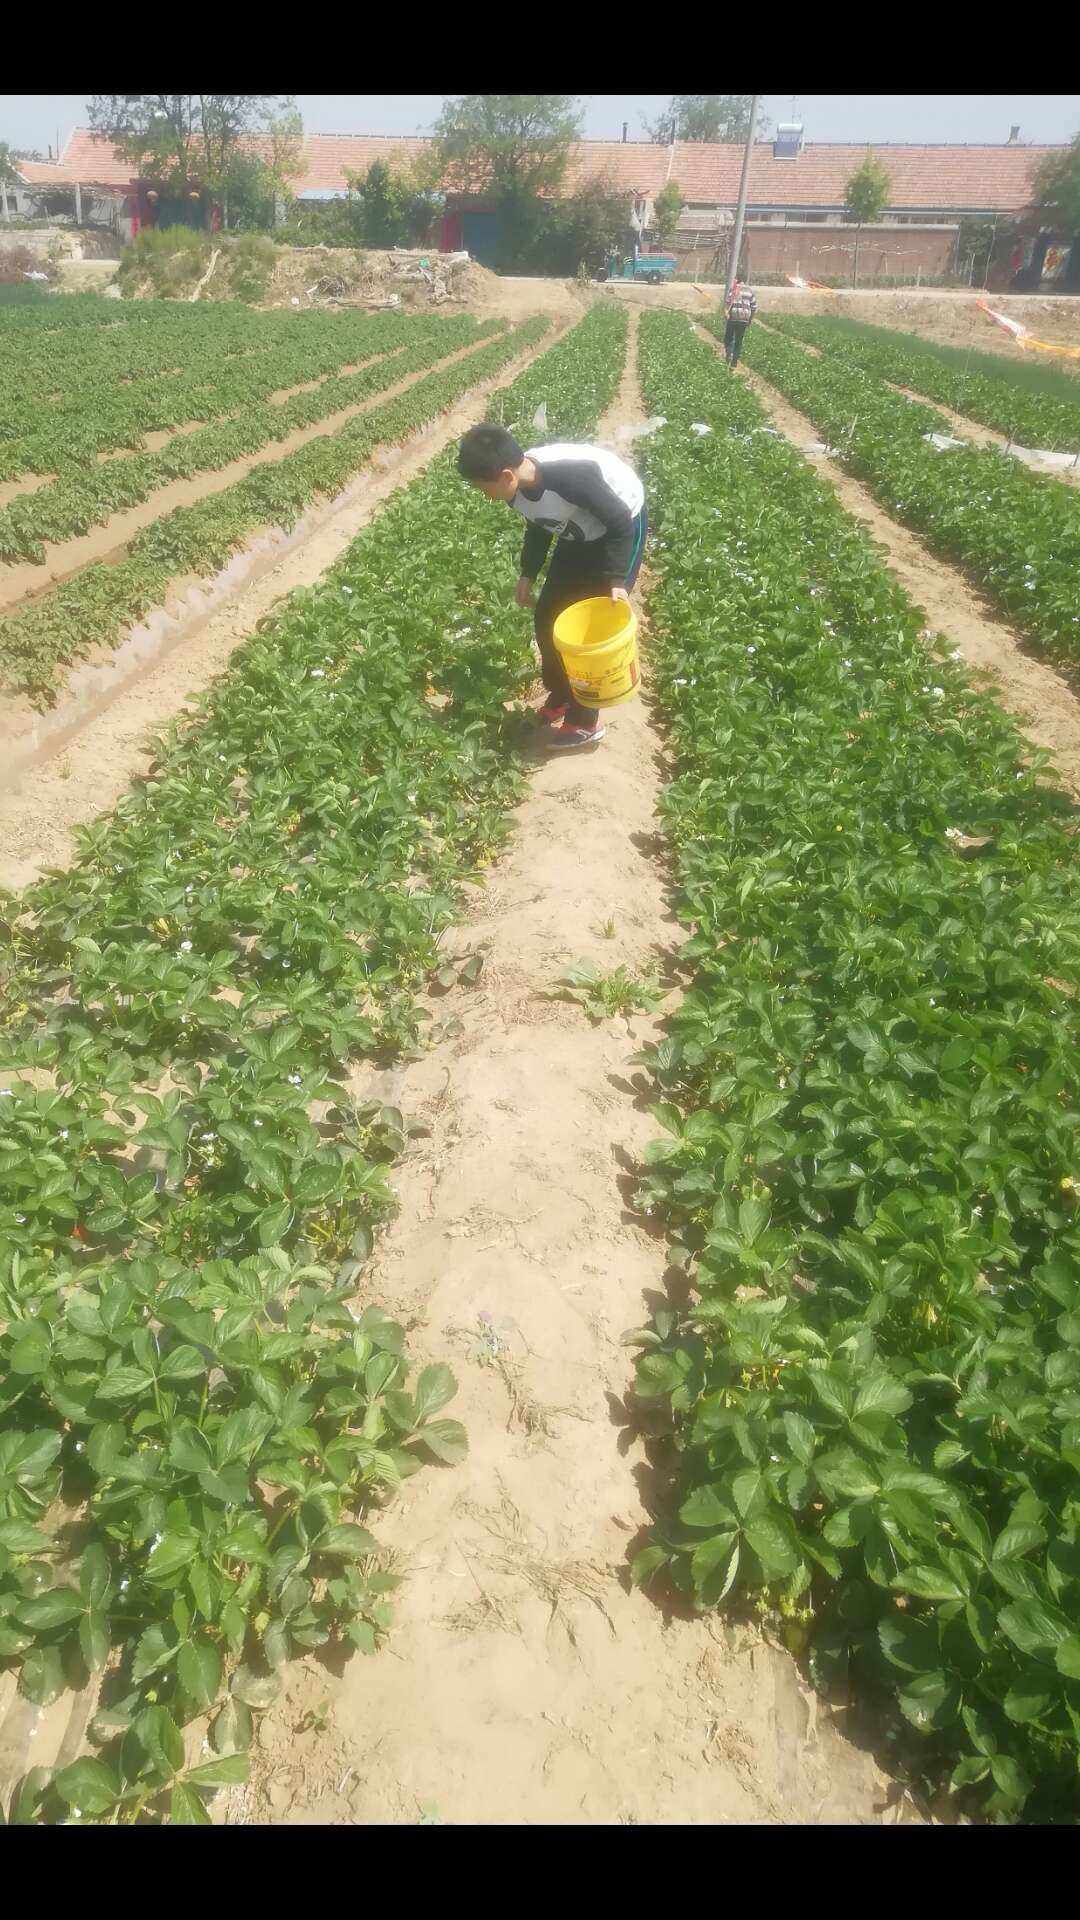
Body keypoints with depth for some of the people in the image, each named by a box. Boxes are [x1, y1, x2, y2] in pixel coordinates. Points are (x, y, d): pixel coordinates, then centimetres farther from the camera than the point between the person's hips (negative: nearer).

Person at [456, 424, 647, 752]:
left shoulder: (571, 476, -37)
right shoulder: (517, 489, -14)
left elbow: (620, 523, -26)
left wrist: (616, 580, -29)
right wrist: (527, 574, 1)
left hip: (622, 527, -8)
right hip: (579, 536, 8)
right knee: (548, 617, 7)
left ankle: (584, 722, 5)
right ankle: (560, 697, 27)